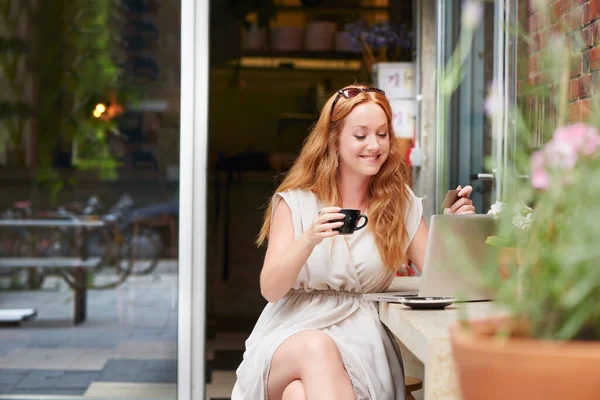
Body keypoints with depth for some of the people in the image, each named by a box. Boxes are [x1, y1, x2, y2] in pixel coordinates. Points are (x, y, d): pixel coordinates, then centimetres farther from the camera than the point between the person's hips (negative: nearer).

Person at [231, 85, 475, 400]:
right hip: (292, 333, 1)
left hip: (360, 337, -1)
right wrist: (309, 240, -22)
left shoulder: (400, 203, 12)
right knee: (317, 350, -37)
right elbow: (270, 289, -4)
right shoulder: (296, 201, 4)